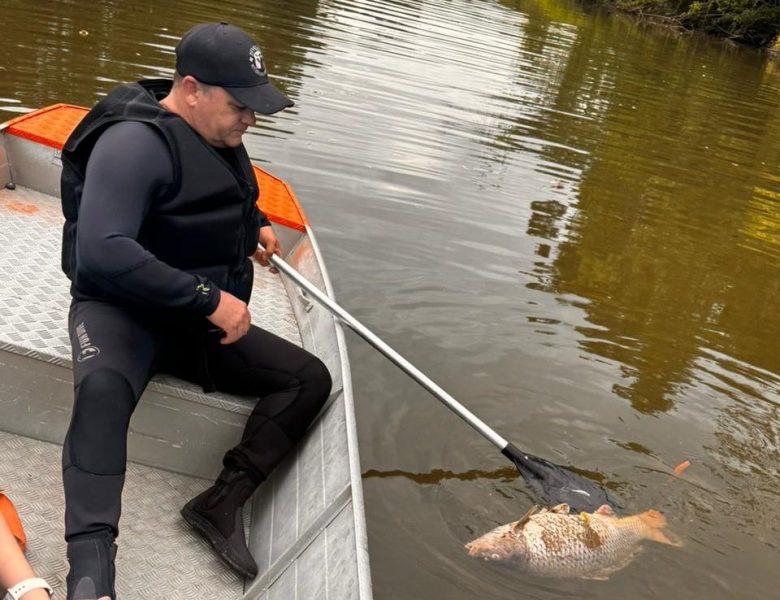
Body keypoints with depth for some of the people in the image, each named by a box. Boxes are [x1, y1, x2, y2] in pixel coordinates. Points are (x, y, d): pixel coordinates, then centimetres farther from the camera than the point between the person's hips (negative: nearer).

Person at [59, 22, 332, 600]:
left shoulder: (217, 136, 9)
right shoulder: (136, 142, -19)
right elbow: (102, 253, -31)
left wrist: (256, 223, 17)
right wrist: (209, 299, -29)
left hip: (200, 323, 8)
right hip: (122, 311, -8)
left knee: (311, 377, -4)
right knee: (104, 387, -40)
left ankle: (223, 502, -11)